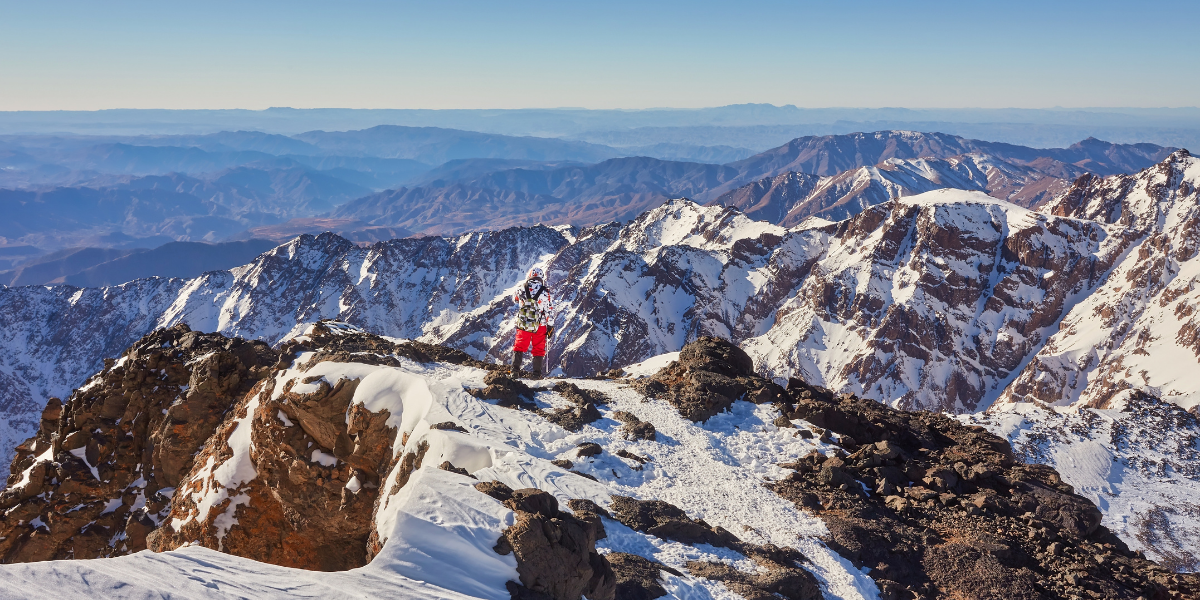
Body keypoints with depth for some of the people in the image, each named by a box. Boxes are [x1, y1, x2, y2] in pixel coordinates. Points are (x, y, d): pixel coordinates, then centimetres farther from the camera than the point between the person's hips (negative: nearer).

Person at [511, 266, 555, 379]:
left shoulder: (522, 289, -5)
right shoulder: (545, 292, -9)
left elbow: (514, 298, 18)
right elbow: (550, 311, -6)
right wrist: (551, 326, 3)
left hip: (523, 325, 1)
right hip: (539, 327, -1)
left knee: (519, 347, 13)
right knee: (538, 349, 11)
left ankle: (515, 370, 6)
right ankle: (536, 373, 10)